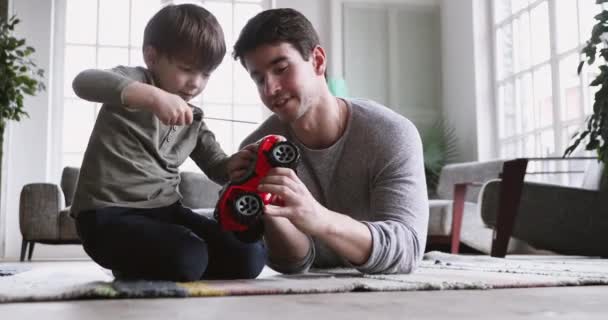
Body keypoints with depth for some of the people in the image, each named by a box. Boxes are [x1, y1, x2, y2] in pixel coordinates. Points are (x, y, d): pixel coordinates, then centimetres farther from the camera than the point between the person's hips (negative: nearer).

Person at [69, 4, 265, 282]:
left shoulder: (193, 119, 15)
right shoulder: (134, 81, -4)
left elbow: (217, 167, 17)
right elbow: (84, 82, -25)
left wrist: (232, 166, -9)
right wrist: (153, 95, -40)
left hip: (165, 209, 7)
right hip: (109, 213, -6)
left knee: (249, 255, -8)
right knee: (187, 258, -33)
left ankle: (156, 273, 10)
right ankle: (135, 275, 0)